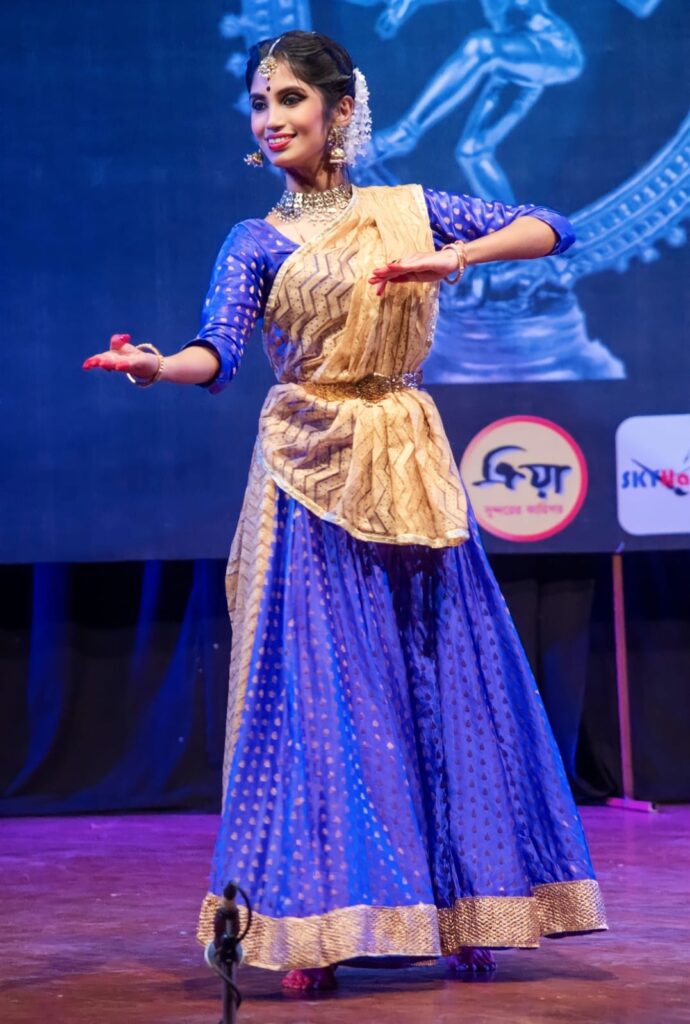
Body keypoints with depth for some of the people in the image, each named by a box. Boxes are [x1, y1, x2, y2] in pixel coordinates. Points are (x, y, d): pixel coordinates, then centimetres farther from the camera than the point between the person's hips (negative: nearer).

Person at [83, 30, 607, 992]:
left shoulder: (413, 210, 9)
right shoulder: (256, 243, 4)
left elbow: (554, 227, 4)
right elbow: (219, 350, -12)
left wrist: (458, 257, -13)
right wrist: (158, 365, -34)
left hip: (410, 467, 2)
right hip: (311, 476, -2)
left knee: (439, 679, 2)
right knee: (318, 689, -6)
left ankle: (459, 913, 9)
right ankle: (315, 931, -4)